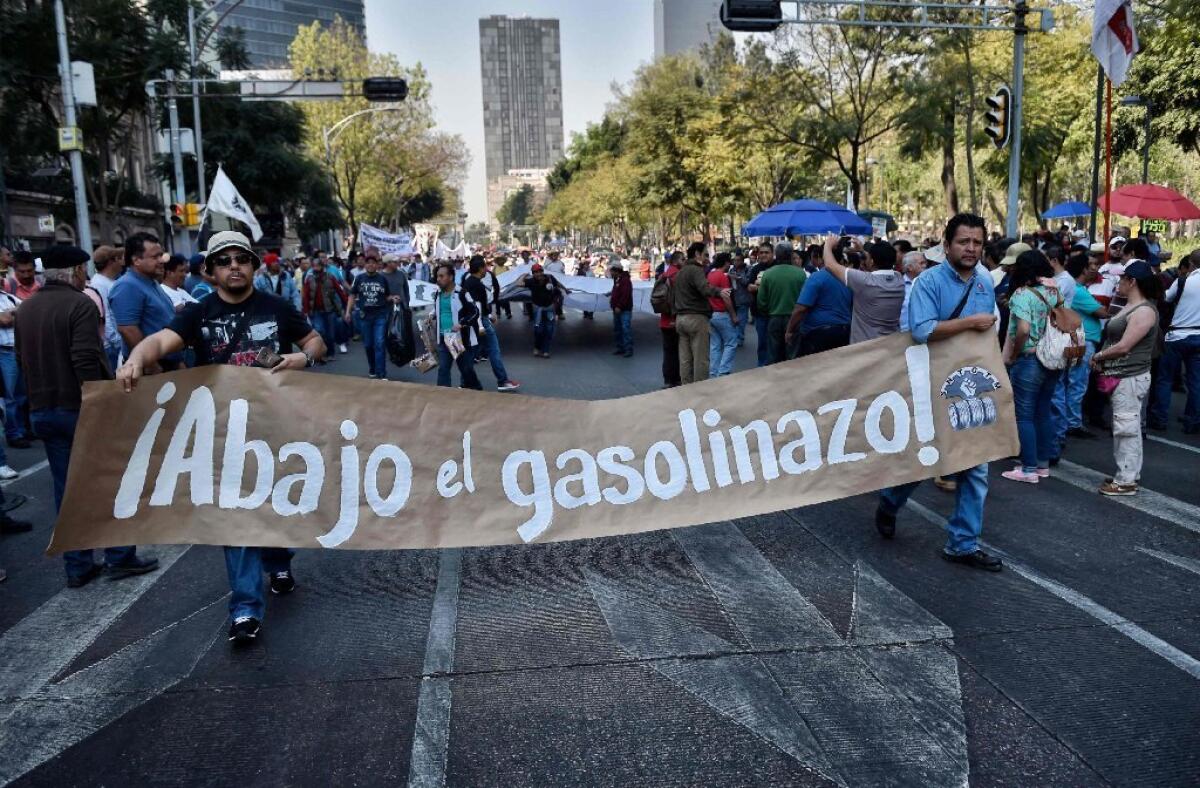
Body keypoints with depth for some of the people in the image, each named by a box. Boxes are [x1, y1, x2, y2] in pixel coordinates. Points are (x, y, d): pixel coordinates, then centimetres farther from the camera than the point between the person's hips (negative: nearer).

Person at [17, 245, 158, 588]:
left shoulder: (26, 308, 11)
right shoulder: (80, 304, -14)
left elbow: (22, 358, 16)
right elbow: (86, 361, -22)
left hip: (42, 409, 7)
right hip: (80, 408, -7)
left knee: (67, 489, 11)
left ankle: (77, 566, 15)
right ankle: (120, 556, 9)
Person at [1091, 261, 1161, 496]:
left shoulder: (1144, 311, -16)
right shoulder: (1129, 307, 14)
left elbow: (1123, 346, -21)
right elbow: (1114, 338, 17)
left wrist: (1098, 356, -7)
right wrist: (1102, 358, 0)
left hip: (1131, 378, -10)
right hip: (1121, 377, 10)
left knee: (1127, 428, -6)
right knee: (1126, 427, 15)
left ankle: (1127, 481, -1)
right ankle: (1128, 473, 24)